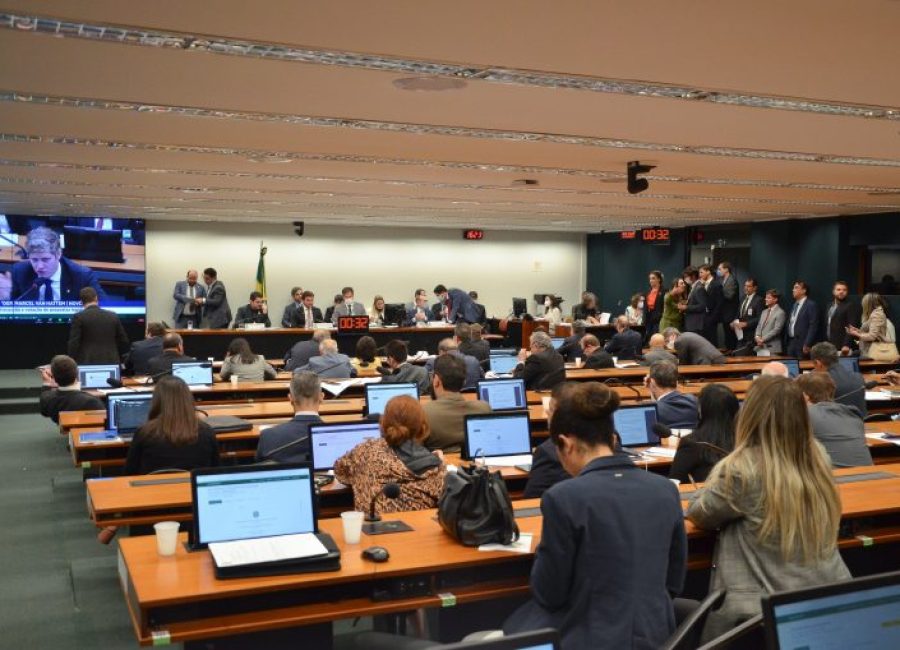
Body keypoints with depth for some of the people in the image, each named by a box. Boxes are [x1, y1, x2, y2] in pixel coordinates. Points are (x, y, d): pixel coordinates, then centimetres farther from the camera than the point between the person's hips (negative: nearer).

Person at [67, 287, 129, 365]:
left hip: (86, 364, -3)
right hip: (111, 362, 3)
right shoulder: (113, 316, 8)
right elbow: (124, 342, 10)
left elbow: (73, 344, -5)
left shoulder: (79, 317, -1)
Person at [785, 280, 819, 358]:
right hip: (791, 343, 7)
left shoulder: (811, 305, -8)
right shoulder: (795, 305, 17)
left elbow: (813, 327, -14)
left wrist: (807, 345, -19)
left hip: (802, 344, -7)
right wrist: (786, 342, 14)